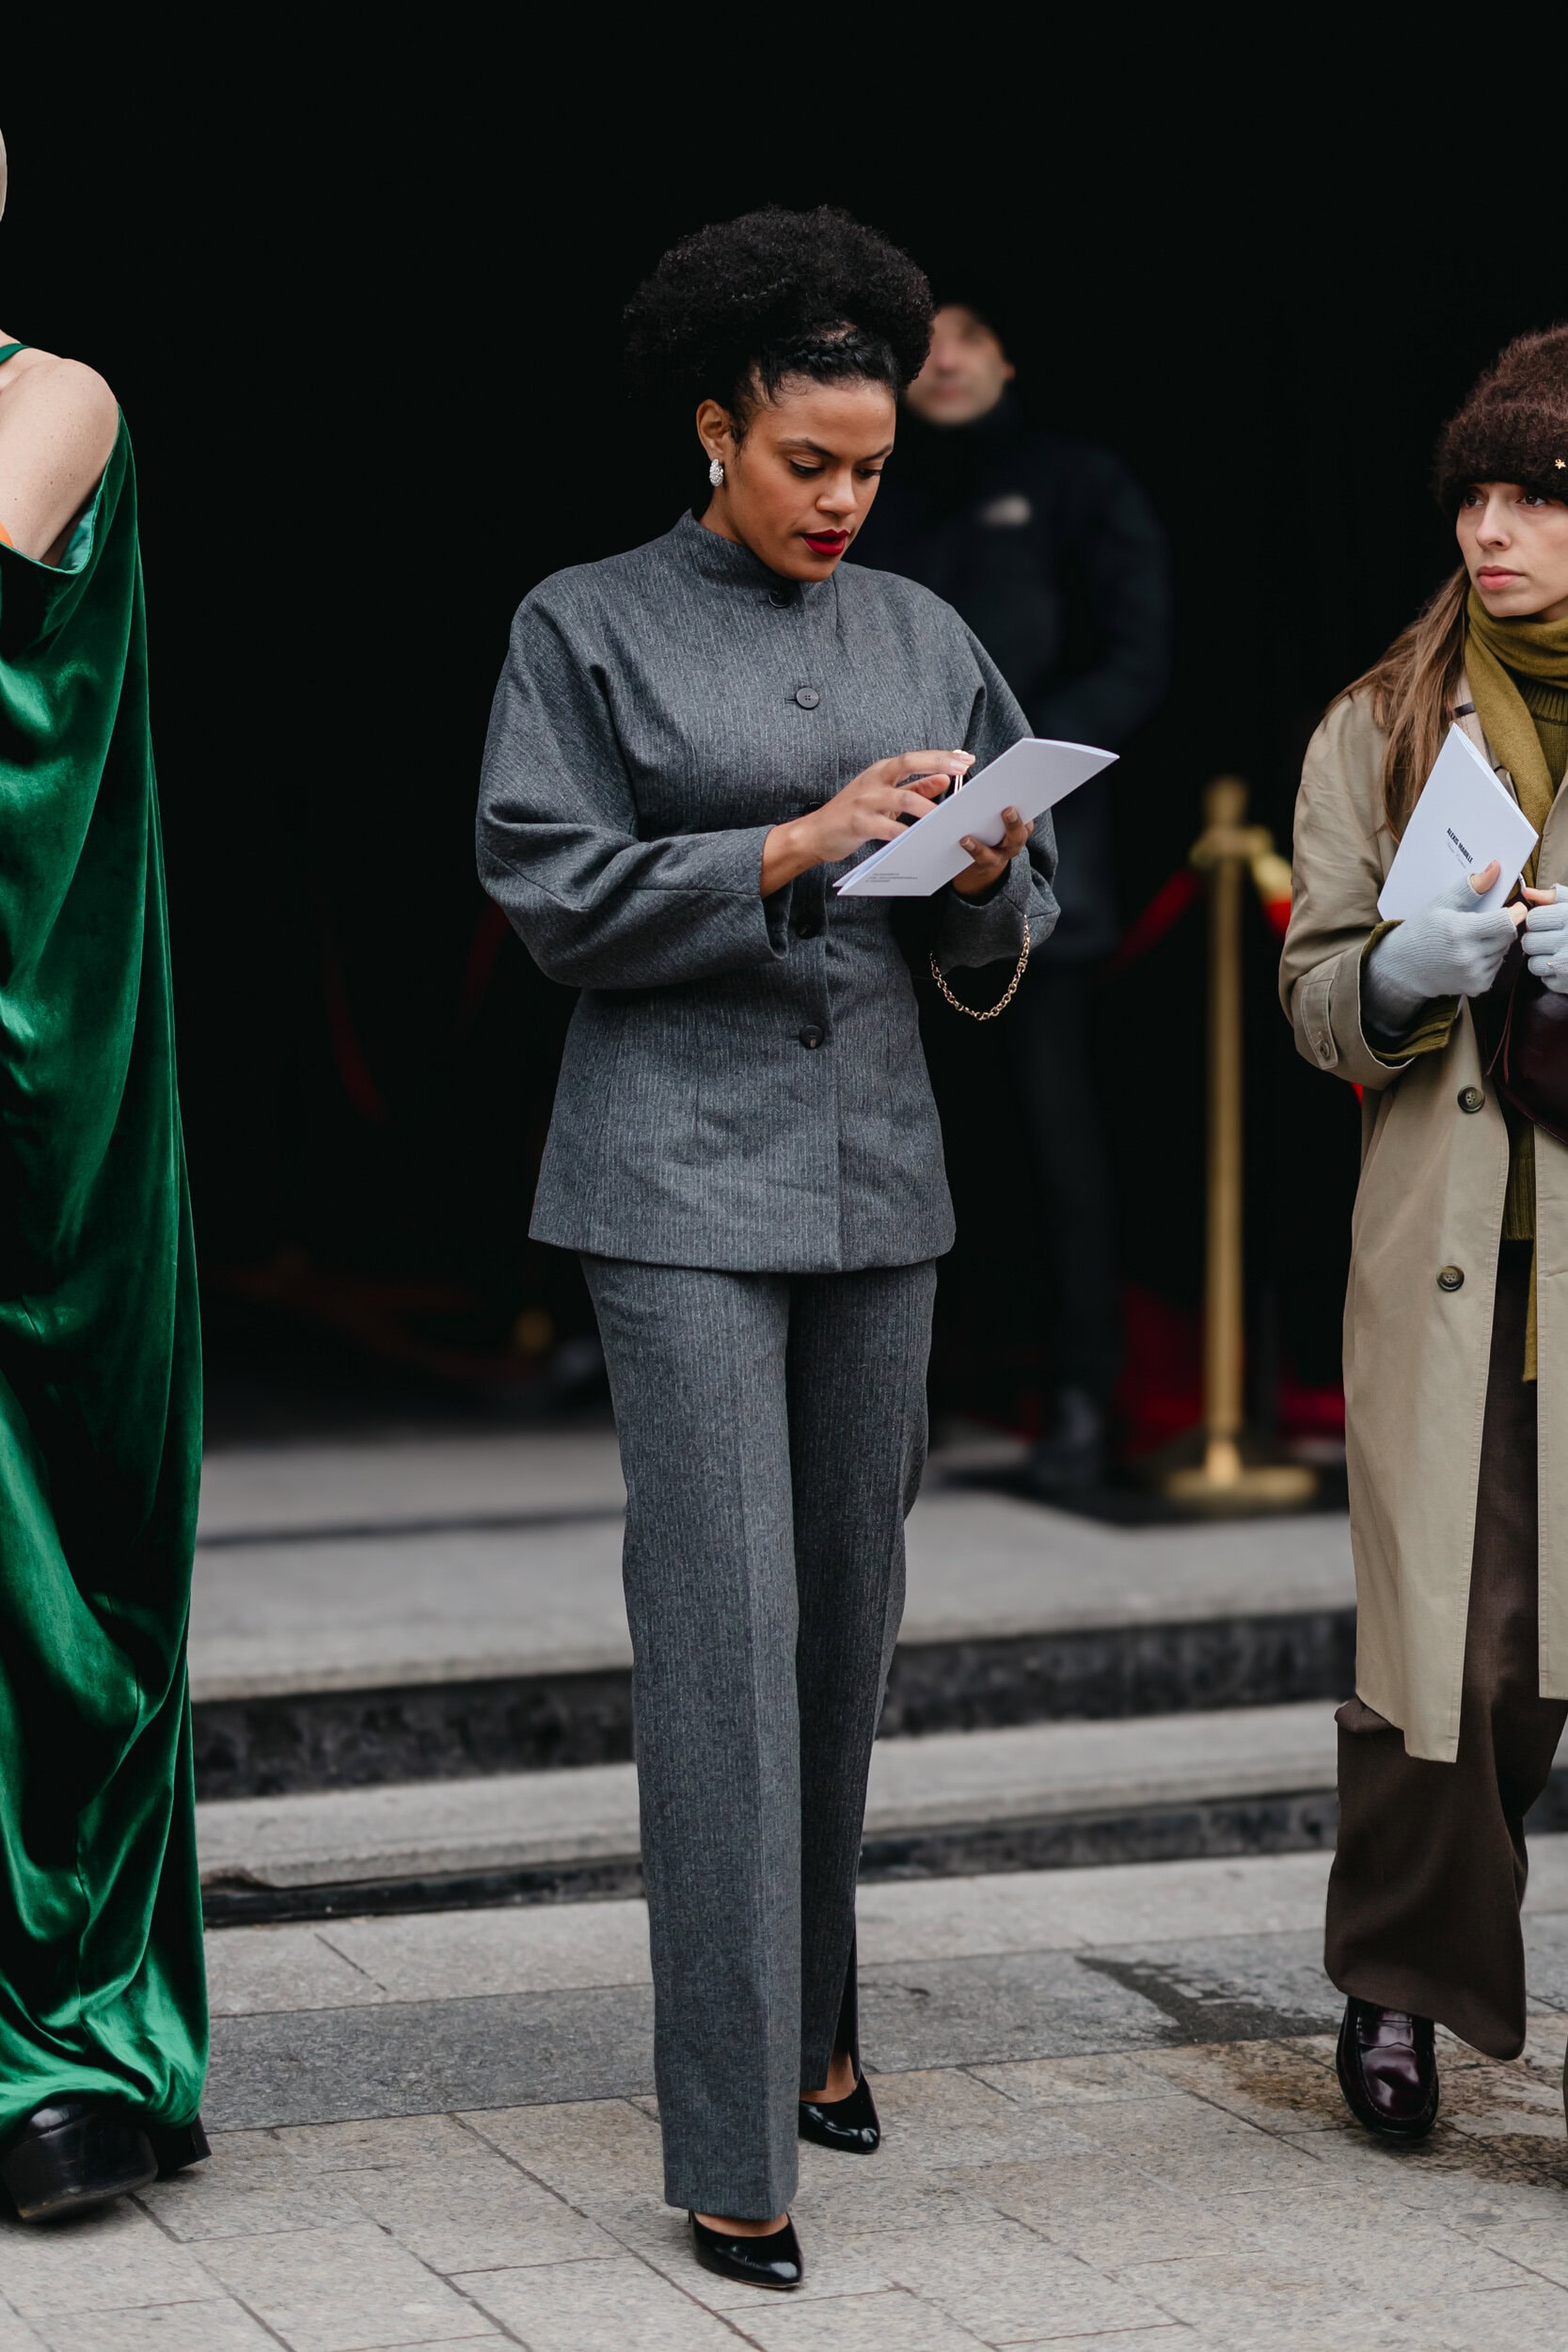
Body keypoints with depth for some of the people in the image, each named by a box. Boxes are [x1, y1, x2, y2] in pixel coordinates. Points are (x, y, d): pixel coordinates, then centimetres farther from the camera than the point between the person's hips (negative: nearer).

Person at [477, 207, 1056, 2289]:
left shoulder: (923, 636, 11)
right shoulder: (586, 628, -1)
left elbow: (1016, 925, 13)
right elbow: (557, 898, -8)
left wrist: (983, 876, -11)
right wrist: (799, 845, -18)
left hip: (878, 1172, 5)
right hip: (682, 1176, -5)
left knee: (852, 1614, 10)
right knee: (725, 1631, -10)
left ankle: (814, 2019, 29)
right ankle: (732, 2145, -9)